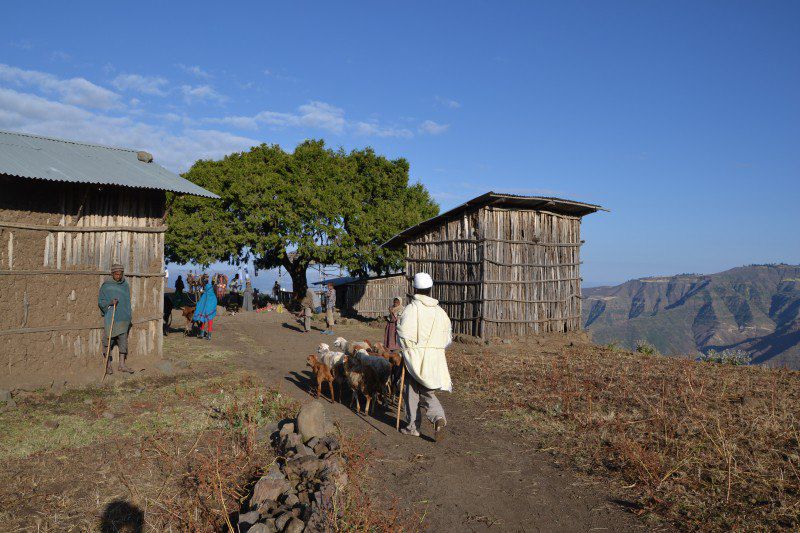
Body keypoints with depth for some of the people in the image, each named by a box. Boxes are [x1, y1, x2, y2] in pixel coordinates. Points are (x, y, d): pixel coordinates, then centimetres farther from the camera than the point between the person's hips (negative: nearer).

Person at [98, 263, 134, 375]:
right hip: (110, 318, -4)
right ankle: (108, 365, 12)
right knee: (108, 340, 2)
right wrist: (110, 303, -20)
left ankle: (122, 365, 9)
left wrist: (128, 317, 15)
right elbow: (100, 302, -1)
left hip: (123, 318, 4)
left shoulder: (125, 285, 10)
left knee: (123, 340, 3)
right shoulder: (106, 286, -3)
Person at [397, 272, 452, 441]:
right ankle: (438, 417, -9)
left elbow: (403, 334, -16)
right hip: (435, 359, 4)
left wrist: (407, 349, 1)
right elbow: (448, 338, 10)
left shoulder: (411, 308, -10)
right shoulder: (440, 311, 5)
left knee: (412, 391, 10)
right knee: (427, 392, 14)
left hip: (416, 357, -4)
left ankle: (413, 426, 18)